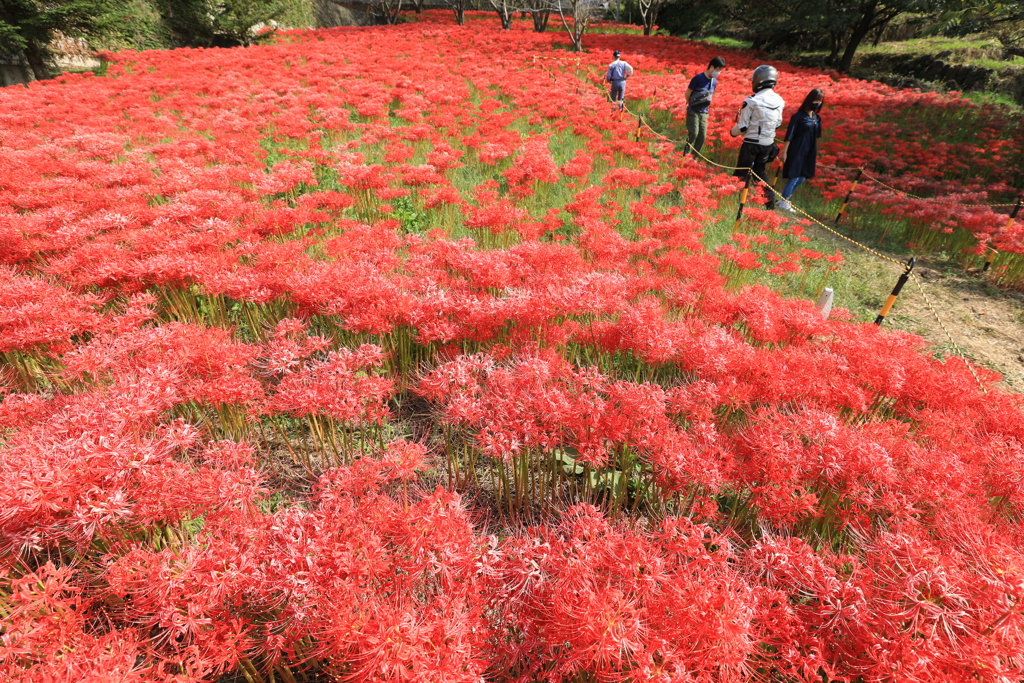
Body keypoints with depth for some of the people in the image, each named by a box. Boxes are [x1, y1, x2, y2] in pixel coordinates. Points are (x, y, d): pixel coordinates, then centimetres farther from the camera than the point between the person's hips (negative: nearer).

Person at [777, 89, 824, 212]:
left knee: (801, 178, 9)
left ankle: (785, 198, 20)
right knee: (794, 177, -7)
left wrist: (815, 155, 16)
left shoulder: (817, 118, 9)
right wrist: (784, 151, -17)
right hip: (797, 151, -7)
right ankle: (783, 203, 3)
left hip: (809, 153, 7)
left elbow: (816, 136, 16)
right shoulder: (798, 116, -11)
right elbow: (789, 135, -13)